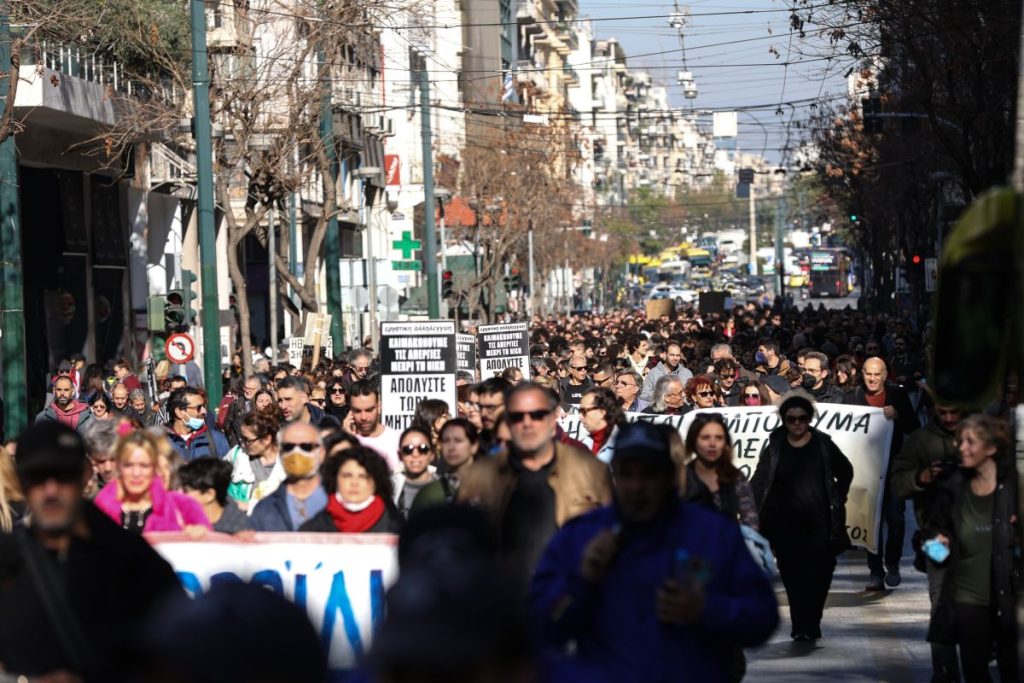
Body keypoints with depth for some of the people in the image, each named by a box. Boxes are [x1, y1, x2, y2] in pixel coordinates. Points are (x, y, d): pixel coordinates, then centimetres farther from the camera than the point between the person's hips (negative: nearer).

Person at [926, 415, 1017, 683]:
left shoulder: (1013, 486, -8)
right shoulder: (955, 489, 4)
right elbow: (936, 526, 19)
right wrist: (938, 541, 0)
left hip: (1007, 596, -3)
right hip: (968, 596, 4)